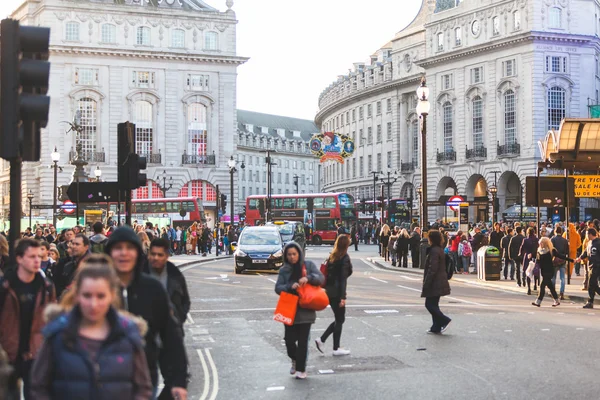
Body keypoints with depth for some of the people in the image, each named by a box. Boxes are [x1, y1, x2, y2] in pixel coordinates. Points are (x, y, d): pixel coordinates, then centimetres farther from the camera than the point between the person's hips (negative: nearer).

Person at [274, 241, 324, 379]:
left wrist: (308, 278, -22)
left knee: (303, 341, -1)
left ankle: (301, 369, 12)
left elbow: (321, 278, -3)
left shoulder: (308, 265, 3)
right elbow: (278, 288, -1)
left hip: (306, 310, -1)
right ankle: (295, 360, 31)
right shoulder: (284, 270, 6)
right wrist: (290, 287, -19)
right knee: (289, 339, 1)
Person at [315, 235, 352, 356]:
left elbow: (327, 273, 11)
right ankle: (336, 349, 9)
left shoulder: (332, 256, 8)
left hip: (329, 291, 7)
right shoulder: (345, 258, -13)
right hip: (337, 292, -7)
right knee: (340, 320, 4)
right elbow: (343, 278, -16)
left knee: (338, 319, 17)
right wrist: (343, 297, -17)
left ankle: (321, 339, 10)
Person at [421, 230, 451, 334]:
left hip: (435, 283, -10)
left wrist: (426, 284, -19)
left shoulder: (434, 251, -18)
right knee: (433, 305, 14)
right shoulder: (440, 250, 13)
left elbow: (432, 269, -22)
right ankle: (436, 327, 16)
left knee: (429, 304, -4)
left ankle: (444, 321, -6)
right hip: (440, 282, 10)